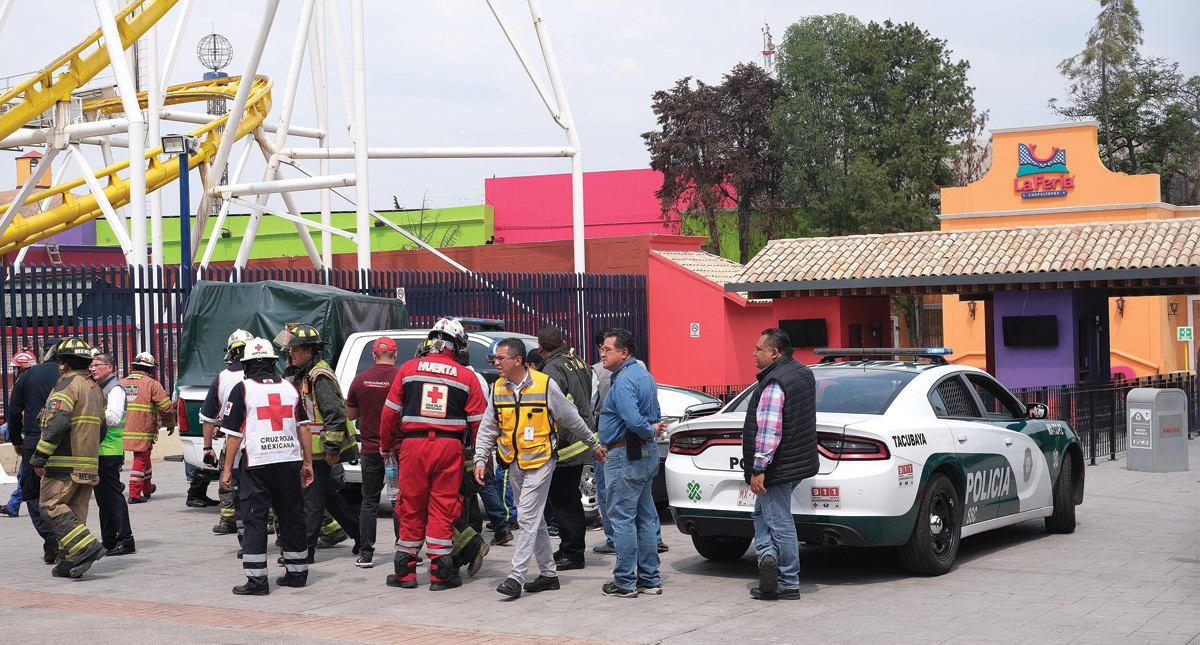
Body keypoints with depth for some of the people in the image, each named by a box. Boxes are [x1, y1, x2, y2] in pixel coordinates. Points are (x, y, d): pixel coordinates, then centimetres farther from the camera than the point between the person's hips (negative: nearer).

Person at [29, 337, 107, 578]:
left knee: (51, 506, -5)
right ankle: (69, 563, 6)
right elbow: (101, 430, 22)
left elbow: (57, 423, -21)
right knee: (75, 511, 9)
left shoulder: (67, 385, -10)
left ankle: (86, 547, -18)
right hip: (89, 464, 8)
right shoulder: (96, 390, 19)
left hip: (65, 463, -8)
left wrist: (39, 457, -19)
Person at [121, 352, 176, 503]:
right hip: (143, 431, -6)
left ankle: (147, 488, 36)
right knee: (140, 460, 0)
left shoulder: (122, 383, 12)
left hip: (125, 430, 6)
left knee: (144, 457, 22)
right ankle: (134, 494, -4)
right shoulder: (152, 384, -6)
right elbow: (166, 407, -8)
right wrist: (171, 425, 8)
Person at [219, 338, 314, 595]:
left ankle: (257, 579, -3)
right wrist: (307, 462, 17)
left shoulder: (242, 389, -3)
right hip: (289, 462, 4)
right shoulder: (289, 388, 10)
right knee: (292, 517, 12)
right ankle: (297, 572, 21)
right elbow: (303, 427, 11)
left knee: (255, 521, 0)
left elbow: (234, 432, -4)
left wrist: (227, 468, 2)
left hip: (256, 464, -4)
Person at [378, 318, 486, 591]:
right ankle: (441, 573, 5)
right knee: (443, 509, 4)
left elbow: (390, 412, 6)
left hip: (413, 445, 1)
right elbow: (478, 421, 2)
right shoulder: (467, 377, 2)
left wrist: (386, 445, 18)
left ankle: (405, 571, 13)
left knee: (411, 507, 8)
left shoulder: (408, 369, 4)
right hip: (450, 446, -1)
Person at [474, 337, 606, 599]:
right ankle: (549, 574, 22)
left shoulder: (545, 385, -11)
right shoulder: (498, 389, 3)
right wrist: (480, 460, -2)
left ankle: (516, 577, -12)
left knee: (528, 518, -11)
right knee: (534, 520, 12)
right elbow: (487, 429, 9)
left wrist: (594, 445, 8)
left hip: (539, 462, -6)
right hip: (514, 465, 6)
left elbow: (572, 418, -1)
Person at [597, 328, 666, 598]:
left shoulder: (624, 381, -18)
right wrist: (654, 428, 6)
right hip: (647, 454, 10)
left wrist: (650, 430, -12)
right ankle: (649, 579, 18)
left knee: (622, 518, -4)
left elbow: (633, 420, -29)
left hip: (625, 456, -10)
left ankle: (625, 582, -1)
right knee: (645, 517, 13)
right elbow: (654, 414, 24)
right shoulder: (644, 375, 15)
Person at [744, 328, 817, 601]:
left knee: (779, 522, -3)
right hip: (800, 462, 10)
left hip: (778, 466, -10)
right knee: (763, 513, 20)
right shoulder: (803, 372, 10)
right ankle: (768, 556, 8)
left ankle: (789, 585, 1)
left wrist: (758, 469, -25)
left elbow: (768, 432, -28)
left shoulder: (774, 384, -22)